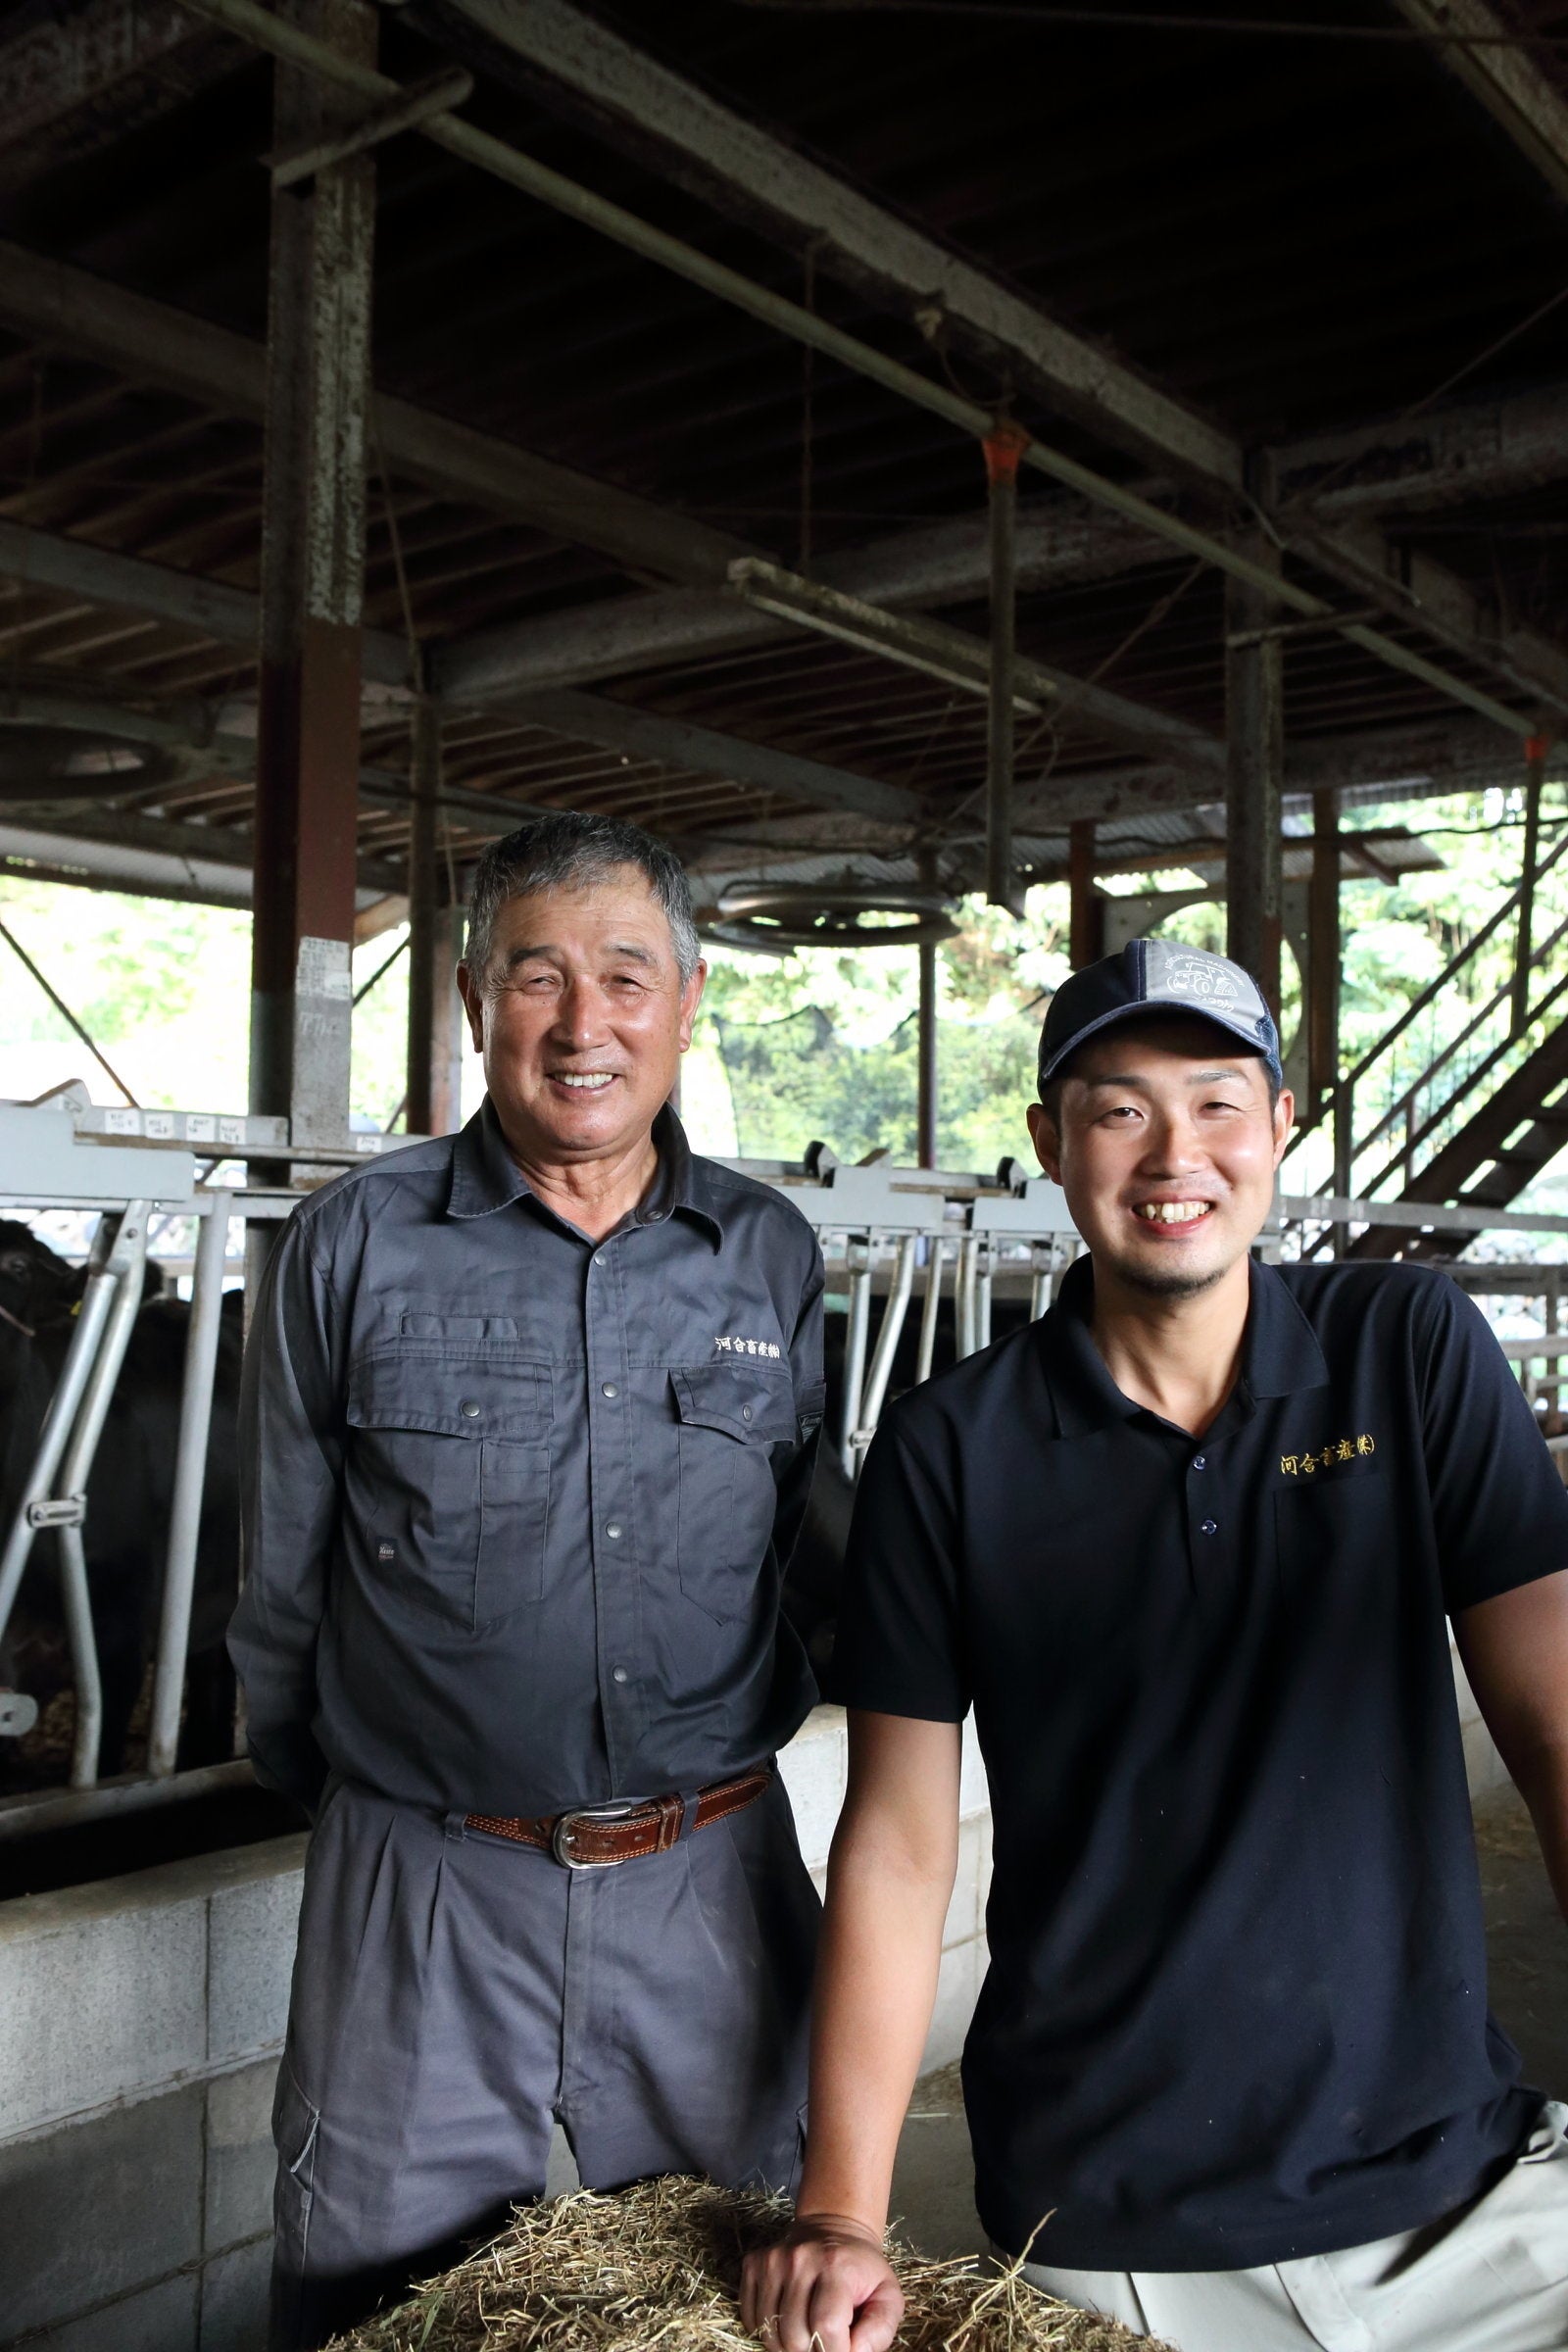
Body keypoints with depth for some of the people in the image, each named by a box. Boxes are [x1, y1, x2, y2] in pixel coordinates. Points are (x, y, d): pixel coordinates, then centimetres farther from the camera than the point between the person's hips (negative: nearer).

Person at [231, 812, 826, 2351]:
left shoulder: (771, 1257, 1)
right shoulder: (352, 1246, -5)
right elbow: (282, 1583, 3)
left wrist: (710, 1781, 11)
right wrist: (335, 1788, 9)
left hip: (712, 1885, 2)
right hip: (423, 1891, -2)